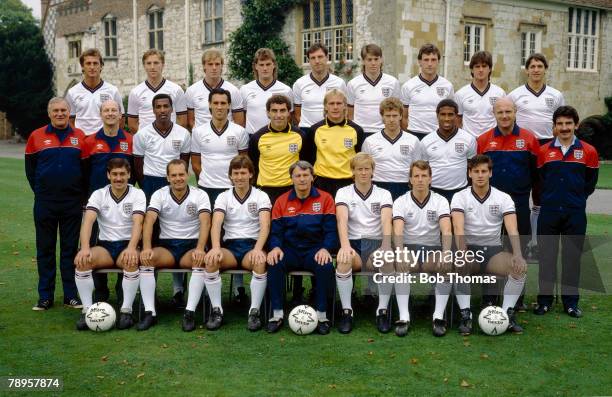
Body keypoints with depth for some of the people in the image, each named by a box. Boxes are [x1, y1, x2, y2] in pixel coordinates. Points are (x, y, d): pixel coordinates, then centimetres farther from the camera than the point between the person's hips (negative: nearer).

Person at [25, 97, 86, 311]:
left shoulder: (80, 137, 4)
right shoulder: (36, 137, 3)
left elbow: (87, 167, 6)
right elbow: (30, 167, 10)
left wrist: (81, 194, 1)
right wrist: (40, 191, 6)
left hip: (73, 203, 0)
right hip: (45, 203, 0)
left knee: (70, 249, 6)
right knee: (45, 249, 6)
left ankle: (71, 295, 13)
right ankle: (45, 297, 13)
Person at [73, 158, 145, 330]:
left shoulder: (137, 194, -2)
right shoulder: (98, 194, 3)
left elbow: (137, 222, -18)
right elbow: (88, 221, -14)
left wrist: (131, 248, -36)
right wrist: (85, 248, -32)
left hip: (127, 245, -2)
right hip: (104, 245, 2)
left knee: (131, 261, -36)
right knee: (81, 261, -27)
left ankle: (126, 311, -25)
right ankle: (87, 310, -19)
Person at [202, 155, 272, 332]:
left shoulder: (261, 196, 4)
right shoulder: (223, 197, 9)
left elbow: (265, 225, -11)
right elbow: (216, 224, -8)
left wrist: (258, 249, -30)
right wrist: (216, 248, -28)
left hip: (252, 245, -1)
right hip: (229, 246, 2)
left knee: (260, 261, -36)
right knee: (210, 259, -30)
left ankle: (254, 311, -26)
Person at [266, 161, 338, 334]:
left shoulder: (325, 198, 4)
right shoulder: (282, 201, 10)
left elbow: (330, 230, -2)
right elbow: (276, 231, 4)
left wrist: (325, 249, -21)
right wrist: (275, 247, -18)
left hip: (315, 250, -1)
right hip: (290, 250, 2)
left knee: (325, 266, -33)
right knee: (274, 263, -30)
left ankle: (321, 315, -18)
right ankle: (277, 315, -18)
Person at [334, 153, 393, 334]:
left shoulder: (383, 194, 7)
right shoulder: (343, 193, 5)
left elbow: (386, 220, -13)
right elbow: (342, 219, -15)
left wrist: (386, 246, -33)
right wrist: (345, 245, -34)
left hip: (376, 243, 0)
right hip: (352, 243, 0)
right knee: (343, 260, -35)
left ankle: (382, 311, -18)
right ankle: (347, 311, -21)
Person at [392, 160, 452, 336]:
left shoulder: (440, 201, -1)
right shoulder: (400, 202, -2)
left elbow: (446, 230, -17)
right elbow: (398, 231, -18)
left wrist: (446, 253, -36)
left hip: (433, 249, 1)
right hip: (409, 248, -1)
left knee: (447, 266, -30)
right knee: (401, 265, -33)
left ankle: (439, 317, -24)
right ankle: (403, 317, -32)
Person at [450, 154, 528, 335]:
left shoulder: (503, 198, 0)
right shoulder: (460, 197, -4)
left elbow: (512, 229, -13)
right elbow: (458, 228, -20)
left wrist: (518, 254, -32)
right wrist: (462, 252, -39)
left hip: (494, 250, 2)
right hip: (469, 248, -1)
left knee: (520, 267, -26)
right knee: (459, 265, -35)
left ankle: (507, 314, -15)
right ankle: (466, 315, -24)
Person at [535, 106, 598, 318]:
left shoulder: (588, 151, 0)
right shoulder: (544, 151, 3)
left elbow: (590, 183, 6)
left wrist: (575, 198, 8)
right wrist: (550, 198, 7)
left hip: (575, 214, -1)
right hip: (548, 213, 1)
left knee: (572, 257, 6)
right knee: (546, 256, 5)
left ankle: (571, 302, 16)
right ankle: (544, 300, 15)